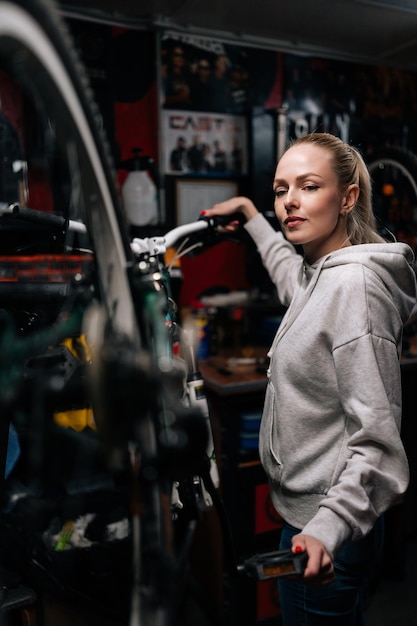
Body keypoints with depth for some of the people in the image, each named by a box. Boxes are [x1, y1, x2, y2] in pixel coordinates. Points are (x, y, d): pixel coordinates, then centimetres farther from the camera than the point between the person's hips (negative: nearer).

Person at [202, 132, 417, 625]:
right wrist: (249, 214, 37)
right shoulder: (321, 273, 5)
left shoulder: (355, 283, -24)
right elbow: (289, 272, 32)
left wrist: (328, 527, -37)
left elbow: (377, 434, -27)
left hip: (326, 532, -9)